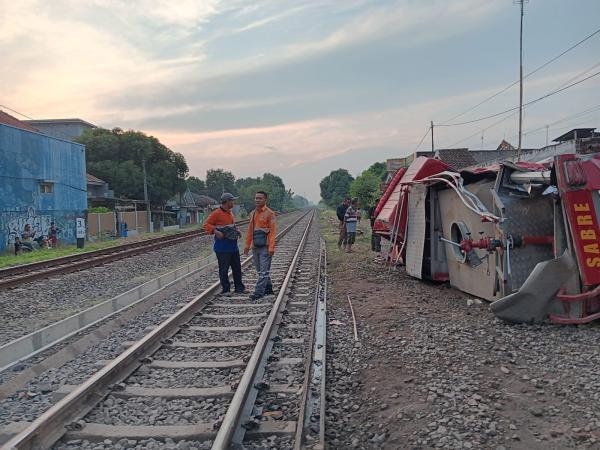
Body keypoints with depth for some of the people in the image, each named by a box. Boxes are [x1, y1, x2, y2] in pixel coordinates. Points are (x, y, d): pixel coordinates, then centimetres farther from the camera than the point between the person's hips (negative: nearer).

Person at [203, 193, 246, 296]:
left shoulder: (230, 212, 13)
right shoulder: (217, 213, -12)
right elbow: (206, 224, -12)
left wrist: (237, 230, 10)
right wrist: (215, 231, -26)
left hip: (233, 246, 8)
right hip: (222, 247, -8)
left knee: (237, 267, 12)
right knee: (224, 269, 0)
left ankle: (239, 287, 23)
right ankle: (225, 289, 10)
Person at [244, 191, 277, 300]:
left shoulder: (269, 213, -8)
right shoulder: (253, 213, 12)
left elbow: (273, 231, -12)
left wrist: (271, 247, -18)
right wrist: (247, 245, 14)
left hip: (265, 247, -7)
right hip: (255, 246, 7)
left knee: (264, 270, -5)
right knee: (260, 269, 13)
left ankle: (259, 292, -5)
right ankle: (268, 288, 25)